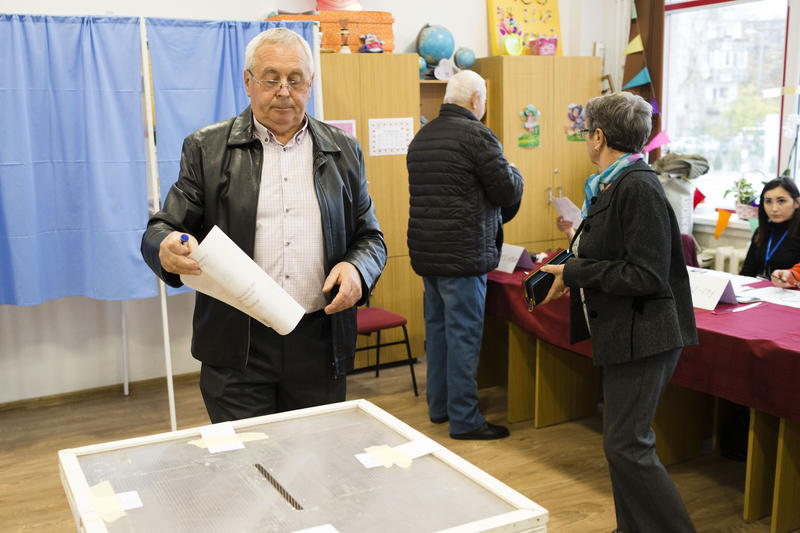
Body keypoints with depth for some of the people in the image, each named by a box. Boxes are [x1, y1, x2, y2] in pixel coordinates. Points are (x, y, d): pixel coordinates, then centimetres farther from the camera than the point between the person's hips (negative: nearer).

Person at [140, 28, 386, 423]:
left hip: (319, 344, 2)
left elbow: (370, 237, 14)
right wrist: (166, 247, -21)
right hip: (236, 348, -1)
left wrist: (357, 269, -9)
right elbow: (160, 230, 3)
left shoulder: (343, 151, 10)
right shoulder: (206, 149, 5)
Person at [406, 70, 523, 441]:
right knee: (463, 335, -1)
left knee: (437, 328, 17)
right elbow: (509, 192, -11)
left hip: (425, 253, 8)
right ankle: (464, 420, 6)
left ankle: (438, 406, 29)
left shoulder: (421, 137, 14)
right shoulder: (477, 135, -12)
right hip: (462, 254, -8)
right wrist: (513, 173, 12)